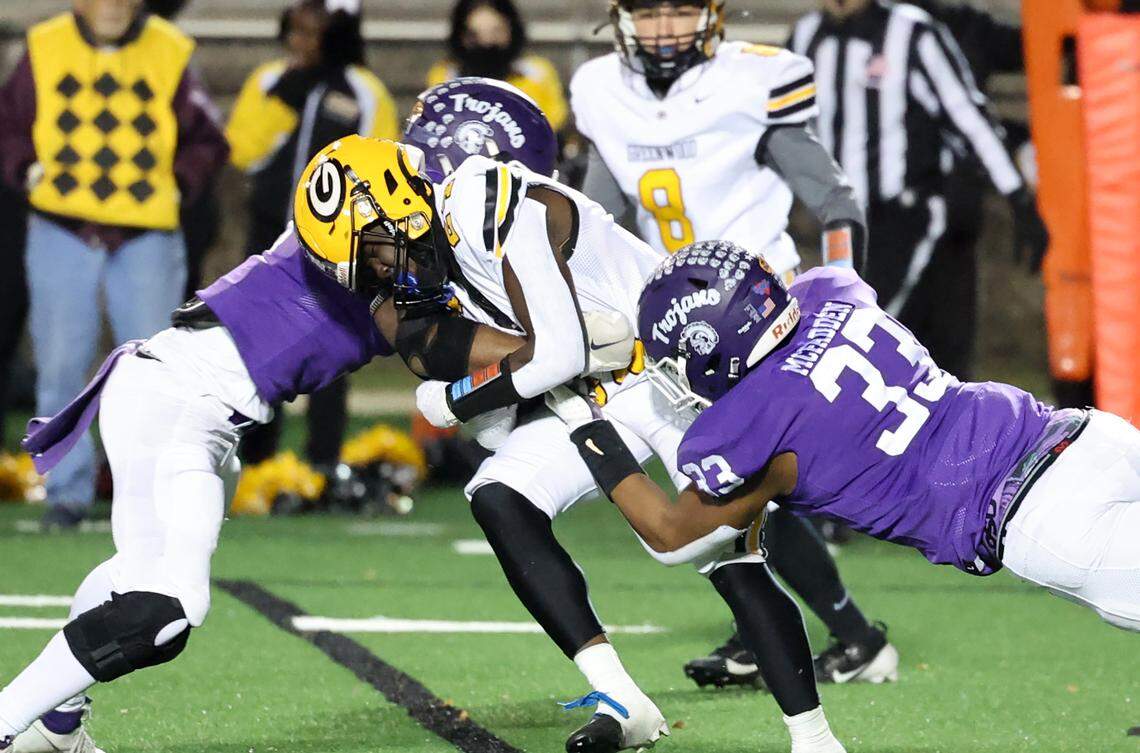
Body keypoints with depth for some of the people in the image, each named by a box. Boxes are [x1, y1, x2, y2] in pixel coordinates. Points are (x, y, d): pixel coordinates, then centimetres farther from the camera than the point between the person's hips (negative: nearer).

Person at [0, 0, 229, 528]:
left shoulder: (170, 55, 1)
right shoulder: (44, 50, 2)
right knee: (60, 366, 0)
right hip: (61, 236, 1)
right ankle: (68, 490, 11)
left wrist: (180, 184, -5)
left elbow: (206, 141, 10)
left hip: (147, 237, 0)